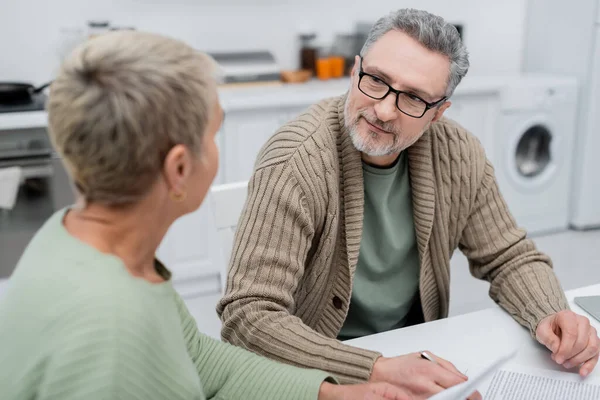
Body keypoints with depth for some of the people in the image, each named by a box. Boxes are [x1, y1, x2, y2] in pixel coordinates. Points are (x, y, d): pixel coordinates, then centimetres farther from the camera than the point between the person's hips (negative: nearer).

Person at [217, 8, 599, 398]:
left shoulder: (457, 154, -9)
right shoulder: (297, 161, -24)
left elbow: (511, 258, 4)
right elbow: (249, 313, -29)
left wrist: (552, 316, -16)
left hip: (416, 348, 6)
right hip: (318, 363, -5)